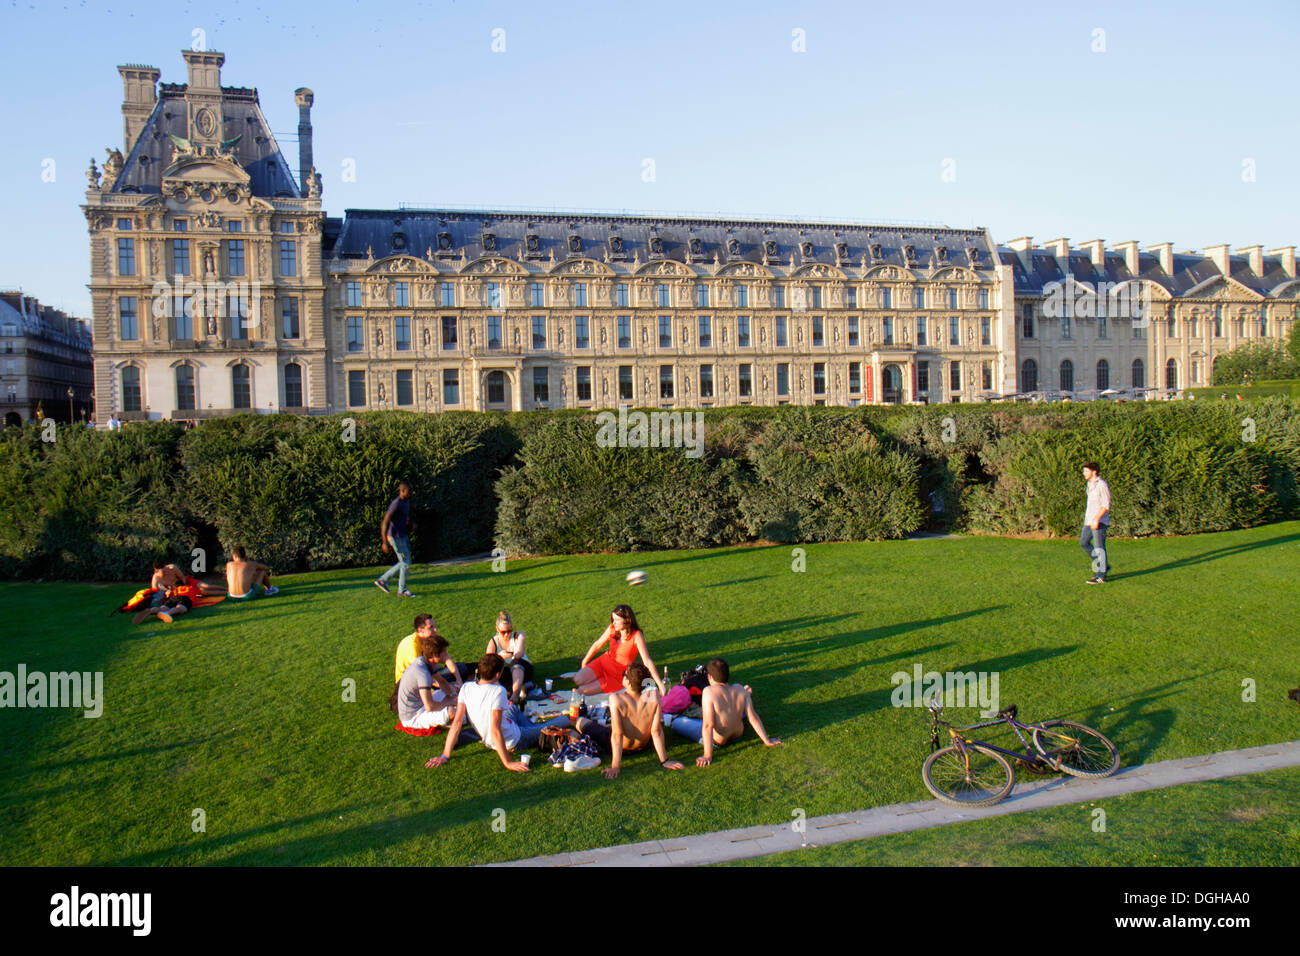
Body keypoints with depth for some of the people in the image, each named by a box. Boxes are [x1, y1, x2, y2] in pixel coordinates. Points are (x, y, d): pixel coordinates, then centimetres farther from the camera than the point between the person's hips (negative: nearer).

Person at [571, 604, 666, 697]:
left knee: (583, 690, -15)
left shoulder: (636, 636, -22)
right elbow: (597, 645, 7)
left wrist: (660, 684, -29)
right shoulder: (612, 628, -8)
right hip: (604, 661, 5)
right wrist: (584, 662, 12)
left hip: (620, 673, -5)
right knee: (577, 680, -15)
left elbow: (647, 661, -25)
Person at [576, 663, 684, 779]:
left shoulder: (615, 699, -31)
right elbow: (656, 731, -22)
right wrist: (664, 761, -15)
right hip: (642, 746, 3)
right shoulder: (654, 697, -25)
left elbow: (617, 735, -30)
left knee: (580, 721, 11)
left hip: (617, 747, -3)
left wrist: (615, 766, -27)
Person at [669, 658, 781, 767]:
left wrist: (707, 756, -26)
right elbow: (753, 717, -9)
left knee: (676, 722, 6)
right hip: (738, 734, 5)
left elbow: (708, 725, -30)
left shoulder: (709, 692, -29)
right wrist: (767, 741, 3)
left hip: (717, 740, -5)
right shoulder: (739, 689, -14)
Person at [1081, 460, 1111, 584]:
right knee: (1083, 542, 10)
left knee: (1099, 547, -5)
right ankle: (1104, 565, 22)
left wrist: (1096, 519, -24)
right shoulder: (1090, 484, 15)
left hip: (1099, 521, -9)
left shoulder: (1102, 485, -13)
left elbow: (1106, 505, -17)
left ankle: (1101, 576, -1)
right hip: (1089, 520, 9)